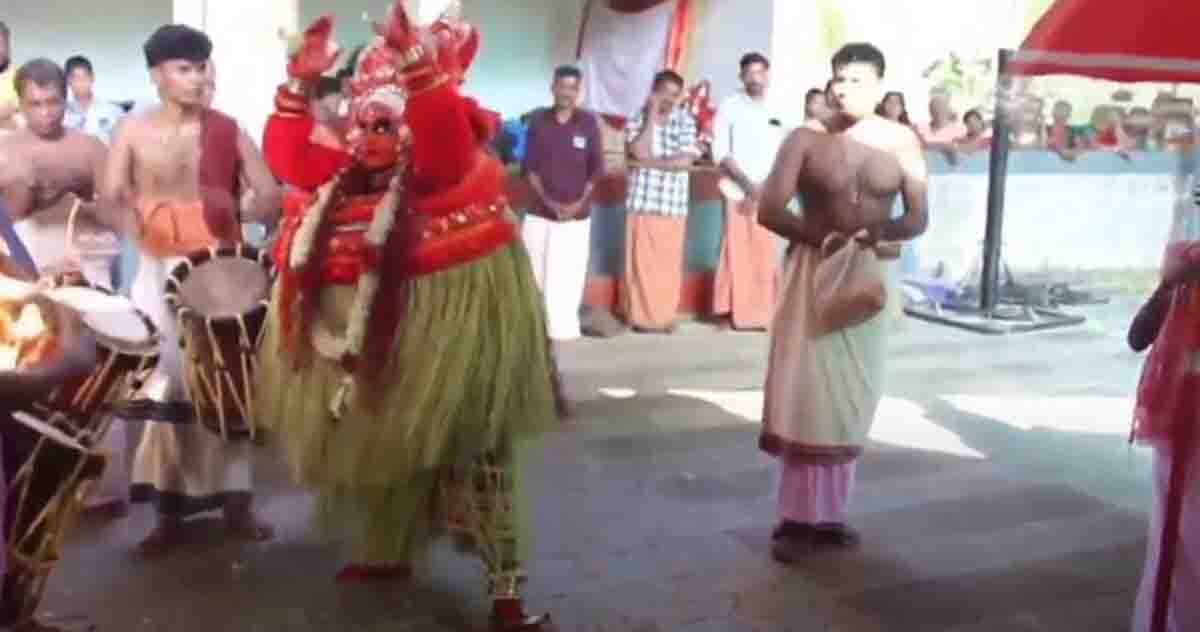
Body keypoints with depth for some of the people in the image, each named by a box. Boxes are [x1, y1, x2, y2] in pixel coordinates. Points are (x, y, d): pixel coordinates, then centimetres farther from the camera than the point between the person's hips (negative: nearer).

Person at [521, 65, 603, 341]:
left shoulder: (588, 122, 0)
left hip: (577, 214, 0)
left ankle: (564, 327, 10)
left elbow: (596, 168, 1)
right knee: (536, 272, 3)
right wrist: (548, 200, -10)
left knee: (570, 273, 1)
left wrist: (580, 202, -10)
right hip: (540, 211, 1)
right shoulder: (538, 120, 1)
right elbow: (529, 166, 0)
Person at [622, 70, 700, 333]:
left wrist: (650, 162, -12)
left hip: (673, 204, 1)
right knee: (640, 260, 1)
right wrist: (652, 116, -10)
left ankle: (665, 316, 14)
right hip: (641, 202, -1)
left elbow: (685, 161, -8)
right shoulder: (637, 118, 3)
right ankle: (641, 316, 10)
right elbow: (640, 152, -14)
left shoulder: (686, 121, 3)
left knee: (669, 262, 3)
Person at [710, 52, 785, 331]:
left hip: (769, 194, 3)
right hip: (739, 192, -3)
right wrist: (747, 184, -15)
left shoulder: (777, 111, 10)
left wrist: (765, 186, -8)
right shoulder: (730, 107, 0)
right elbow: (720, 153, -6)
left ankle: (761, 312, 12)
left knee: (765, 254, 4)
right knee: (738, 252, -5)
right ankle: (738, 311, 2)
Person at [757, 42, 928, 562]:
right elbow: (770, 211, -9)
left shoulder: (900, 142, 1)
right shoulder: (806, 140, -5)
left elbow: (918, 218, 0)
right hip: (814, 272, -2)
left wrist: (881, 235, -20)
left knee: (852, 398, 9)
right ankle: (797, 518, 5)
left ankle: (830, 513, 21)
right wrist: (824, 235, -21)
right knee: (806, 394, -4)